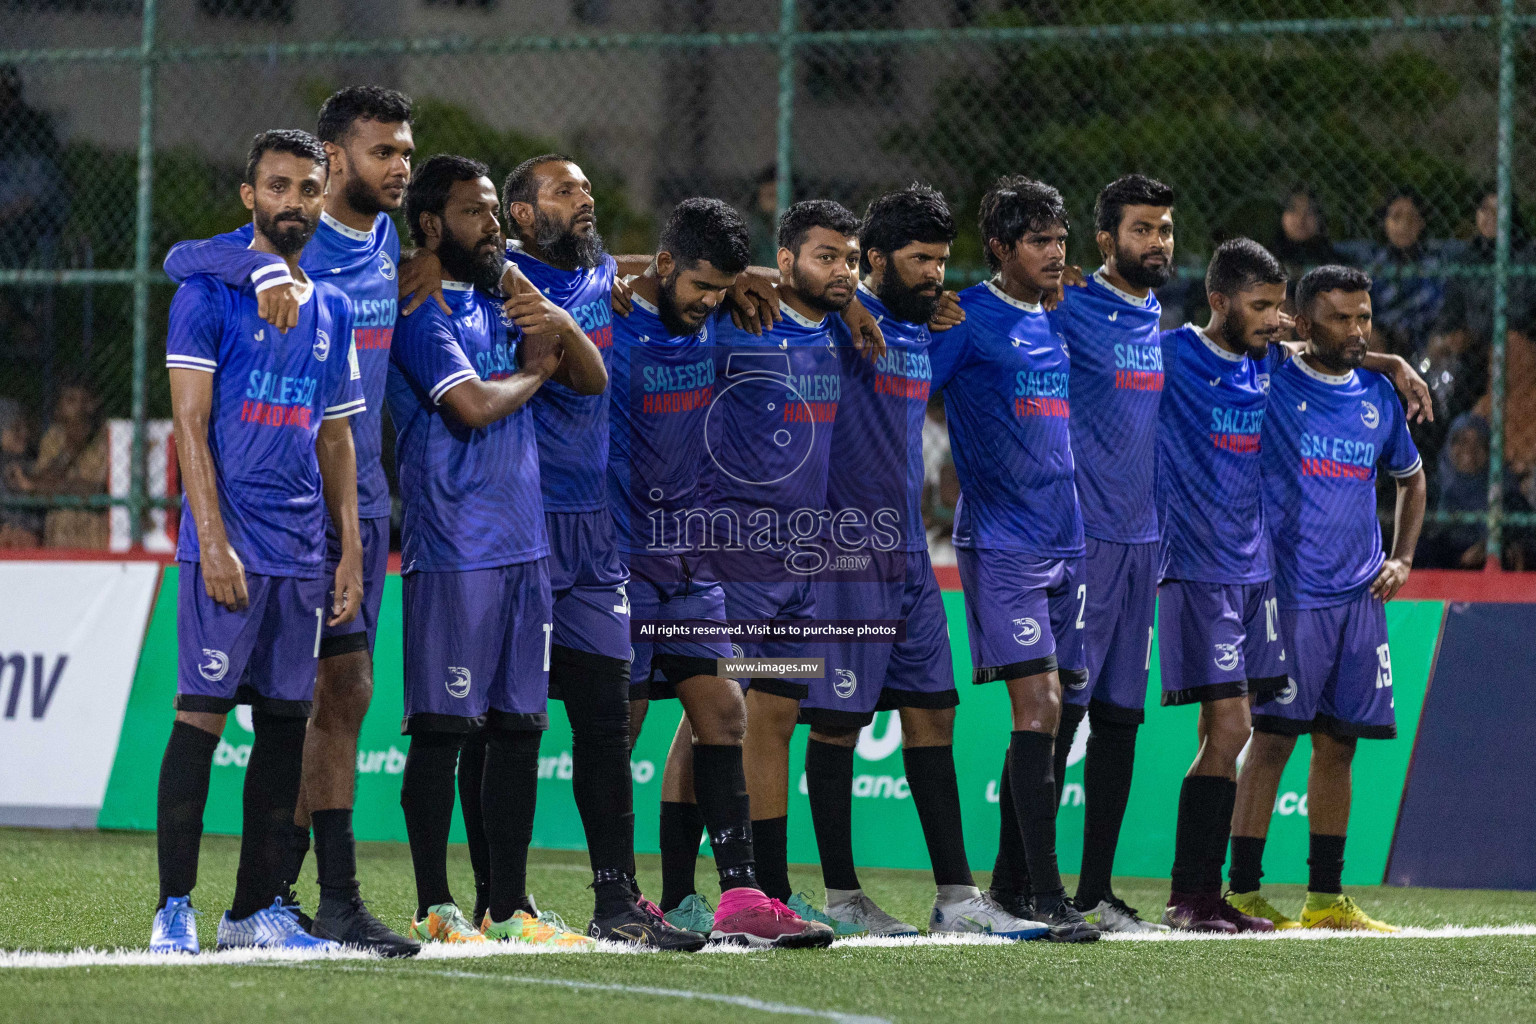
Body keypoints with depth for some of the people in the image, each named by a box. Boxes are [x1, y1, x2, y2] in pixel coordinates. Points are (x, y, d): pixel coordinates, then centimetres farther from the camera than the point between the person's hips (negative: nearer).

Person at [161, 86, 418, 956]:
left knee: (339, 695, 7)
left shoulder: (387, 241, 12)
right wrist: (264, 267, -43)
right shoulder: (292, 244, -11)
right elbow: (182, 258, -26)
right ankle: (339, 898, -8)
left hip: (363, 495, 7)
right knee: (342, 684, -10)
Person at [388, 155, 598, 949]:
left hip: (524, 546, 8)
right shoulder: (420, 310, -8)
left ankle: (509, 906, 13)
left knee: (518, 725, 9)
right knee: (441, 727, -5)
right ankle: (435, 908, -1)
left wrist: (562, 328, -2)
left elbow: (593, 381, 17)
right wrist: (534, 371, -1)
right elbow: (472, 406, -19)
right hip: (452, 550, -8)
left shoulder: (502, 302, 17)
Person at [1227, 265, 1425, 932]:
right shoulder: (1270, 383, -3)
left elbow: (1411, 477, 26)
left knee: (1338, 744, 8)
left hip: (1360, 596, 5)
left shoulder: (1378, 396, 12)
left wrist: (1402, 558, 15)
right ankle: (1243, 890, -5)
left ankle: (1326, 897, 14)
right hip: (1288, 594, -5)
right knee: (1273, 738, -8)